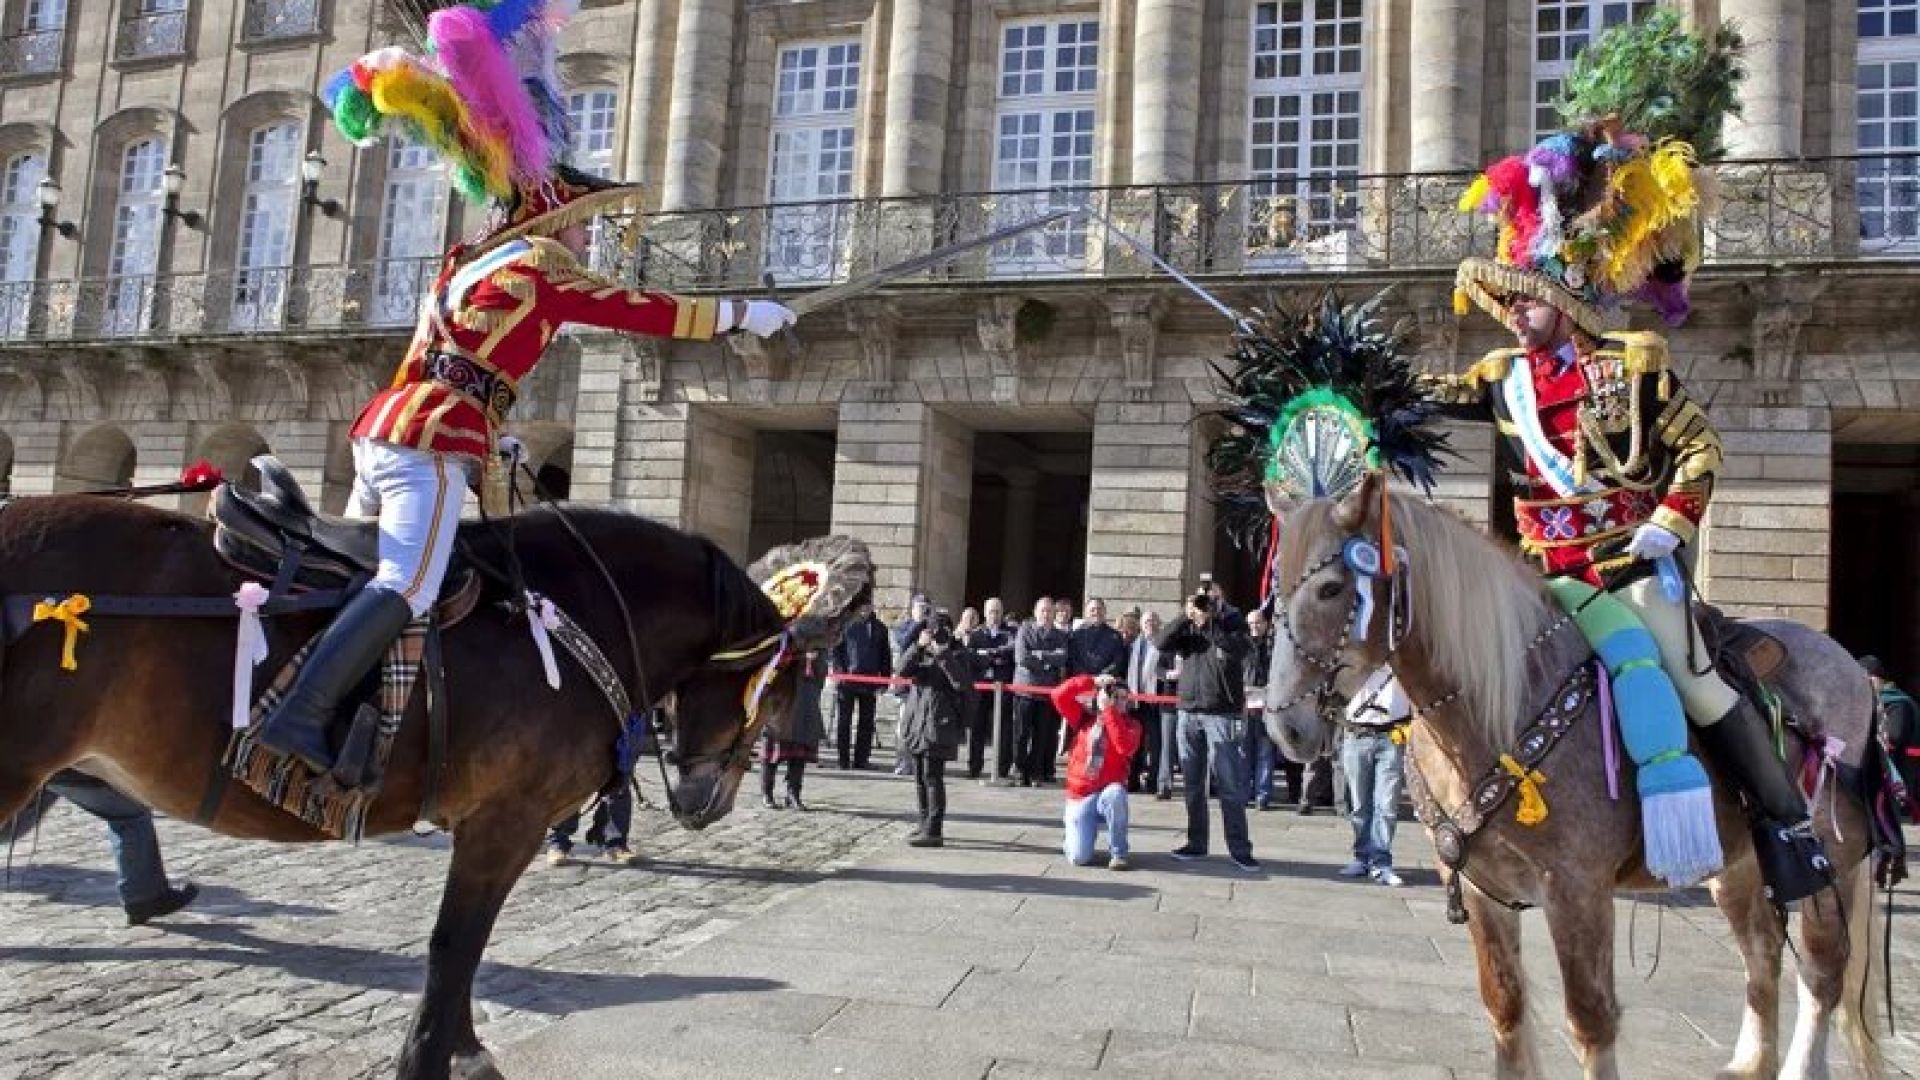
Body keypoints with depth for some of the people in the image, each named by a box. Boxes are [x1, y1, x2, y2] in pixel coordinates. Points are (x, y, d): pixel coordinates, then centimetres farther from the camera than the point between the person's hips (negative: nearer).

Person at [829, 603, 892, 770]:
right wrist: (839, 670, -9)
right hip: (847, 681, -2)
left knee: (866, 723, 5)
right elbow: (834, 650, 4)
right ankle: (844, 759, 8)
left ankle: (861, 759, 11)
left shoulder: (879, 629, 10)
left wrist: (884, 682, 7)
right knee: (844, 721, 1)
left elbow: (885, 656, 13)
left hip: (870, 682, 3)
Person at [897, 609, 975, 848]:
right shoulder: (921, 651, 12)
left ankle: (934, 830, -8)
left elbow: (962, 683, -16)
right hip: (916, 719, 6)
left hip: (940, 724, -6)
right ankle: (925, 824, 24)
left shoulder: (958, 654, -1)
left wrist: (942, 654, -19)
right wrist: (918, 646, -16)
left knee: (933, 777, -9)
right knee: (920, 777, 12)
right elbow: (902, 671, -3)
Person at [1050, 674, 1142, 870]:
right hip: (1080, 797, 1)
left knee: (1115, 793, -39)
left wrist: (1109, 711, -19)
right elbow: (1059, 695, -7)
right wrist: (1093, 681, -12)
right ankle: (1073, 835, 24)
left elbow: (1125, 748, -22)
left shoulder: (1131, 725, 0)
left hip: (1107, 793, -1)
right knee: (1079, 858, -15)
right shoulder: (1085, 718, 5)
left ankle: (1117, 852, -17)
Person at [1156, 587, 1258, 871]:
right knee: (1193, 784, 10)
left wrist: (1208, 623, -16)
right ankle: (1196, 843, 20)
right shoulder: (1187, 632, 9)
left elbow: (1238, 650, -19)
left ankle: (1239, 849, -1)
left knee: (1229, 785, -5)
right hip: (1188, 713, 4)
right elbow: (1162, 643, -5)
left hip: (1221, 715, -4)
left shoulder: (1229, 628, 1)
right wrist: (1186, 617, -12)